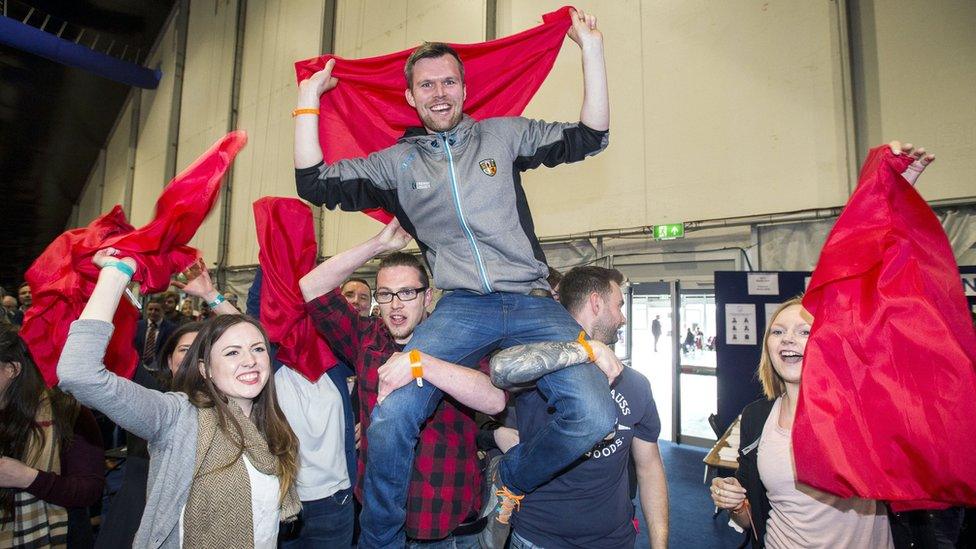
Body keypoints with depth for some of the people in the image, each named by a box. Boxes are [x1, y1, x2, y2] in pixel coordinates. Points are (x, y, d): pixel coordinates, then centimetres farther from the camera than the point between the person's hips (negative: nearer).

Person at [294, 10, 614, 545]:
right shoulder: (395, 162, 15)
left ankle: (510, 477, 16)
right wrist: (309, 100, 12)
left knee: (594, 419, -17)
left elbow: (589, 137, 10)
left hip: (533, 303, 1)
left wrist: (592, 50, 5)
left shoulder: (504, 134, 14)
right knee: (389, 422, -19)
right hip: (462, 308, 0)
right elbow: (314, 183, 11)